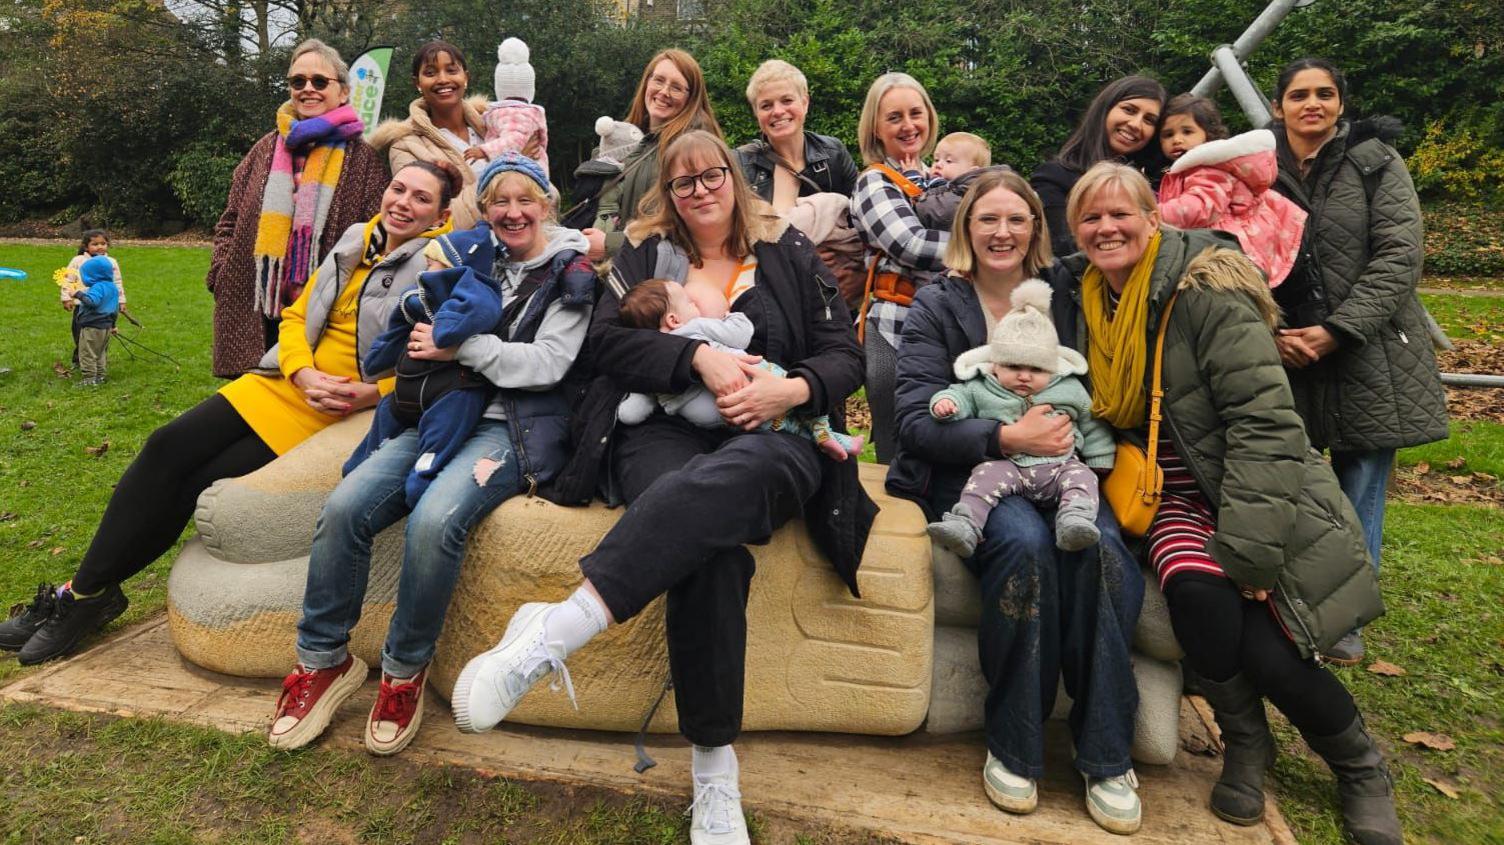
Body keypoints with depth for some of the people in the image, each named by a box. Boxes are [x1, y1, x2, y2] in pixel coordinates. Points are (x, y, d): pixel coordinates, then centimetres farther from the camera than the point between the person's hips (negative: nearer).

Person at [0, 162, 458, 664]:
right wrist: (304, 374, -7)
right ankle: (85, 591, 4)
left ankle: (90, 594, 9)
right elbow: (297, 316, 12)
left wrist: (368, 394, -23)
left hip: (344, 412, -6)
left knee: (204, 483, -11)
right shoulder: (356, 242, 10)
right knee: (167, 448, -9)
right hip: (289, 383, 6)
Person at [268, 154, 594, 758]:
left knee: (434, 520, -32)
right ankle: (322, 660, 2)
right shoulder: (474, 255, 16)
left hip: (516, 427, -5)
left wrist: (458, 346, -14)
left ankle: (405, 671, -9)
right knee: (344, 507, -17)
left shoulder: (570, 272, 2)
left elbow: (548, 363, -9)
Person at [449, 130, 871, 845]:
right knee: (709, 542, -36)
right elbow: (607, 338, 1)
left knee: (720, 482, -40)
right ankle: (714, 768, -30)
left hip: (771, 441, 1)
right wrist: (699, 355, -14)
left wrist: (790, 389, -11)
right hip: (663, 433, 0)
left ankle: (557, 629, -47)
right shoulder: (645, 255, 18)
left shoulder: (788, 255, 18)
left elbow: (844, 355, 10)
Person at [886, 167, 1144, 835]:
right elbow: (917, 419, -7)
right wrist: (1006, 437, -20)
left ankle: (1105, 754, -13)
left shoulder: (1061, 294, 14)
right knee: (1026, 542, -34)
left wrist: (1071, 431, -3)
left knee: (1101, 548, -29)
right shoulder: (936, 306, 4)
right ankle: (1012, 747, -15)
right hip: (965, 472, -2)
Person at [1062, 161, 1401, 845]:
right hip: (1173, 496, 4)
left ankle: (1360, 767, 18)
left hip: (1261, 499, -3)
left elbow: (1265, 421, -20)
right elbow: (1101, 412, 15)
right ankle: (1245, 744, 3)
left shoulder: (1206, 293, -15)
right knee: (1196, 592, -28)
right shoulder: (1086, 302, 4)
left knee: (1271, 657, -18)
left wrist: (1246, 548, -24)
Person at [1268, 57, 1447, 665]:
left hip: (1370, 357, -1)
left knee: (1360, 492, 4)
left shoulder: (1376, 162, 2)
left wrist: (1336, 330, -16)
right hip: (1285, 357, 1)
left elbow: (1399, 256, -6)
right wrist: (1270, 334, -10)